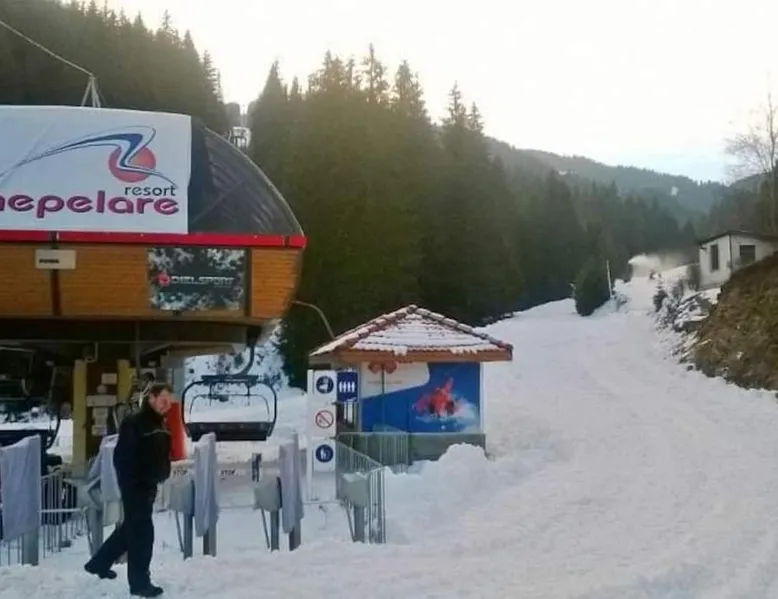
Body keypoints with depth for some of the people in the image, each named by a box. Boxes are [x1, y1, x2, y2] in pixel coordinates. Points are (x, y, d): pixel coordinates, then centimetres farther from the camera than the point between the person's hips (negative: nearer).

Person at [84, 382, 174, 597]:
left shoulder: (161, 425, 11)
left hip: (150, 485, 9)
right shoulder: (133, 422, -16)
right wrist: (130, 483, -21)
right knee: (142, 531, -6)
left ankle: (98, 563, 35)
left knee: (131, 527, 19)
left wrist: (162, 475, 6)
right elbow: (121, 457, -19)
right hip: (134, 485, -9)